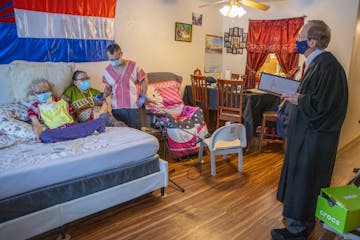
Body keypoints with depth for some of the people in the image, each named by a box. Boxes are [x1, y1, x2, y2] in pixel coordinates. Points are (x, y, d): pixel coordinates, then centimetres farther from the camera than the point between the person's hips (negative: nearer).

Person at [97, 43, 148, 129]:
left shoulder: (133, 66, -6)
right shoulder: (107, 70, 3)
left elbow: (144, 80, 4)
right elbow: (108, 87, 13)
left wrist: (143, 96, 0)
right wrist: (103, 95, -7)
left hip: (133, 106, -2)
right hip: (116, 108, 2)